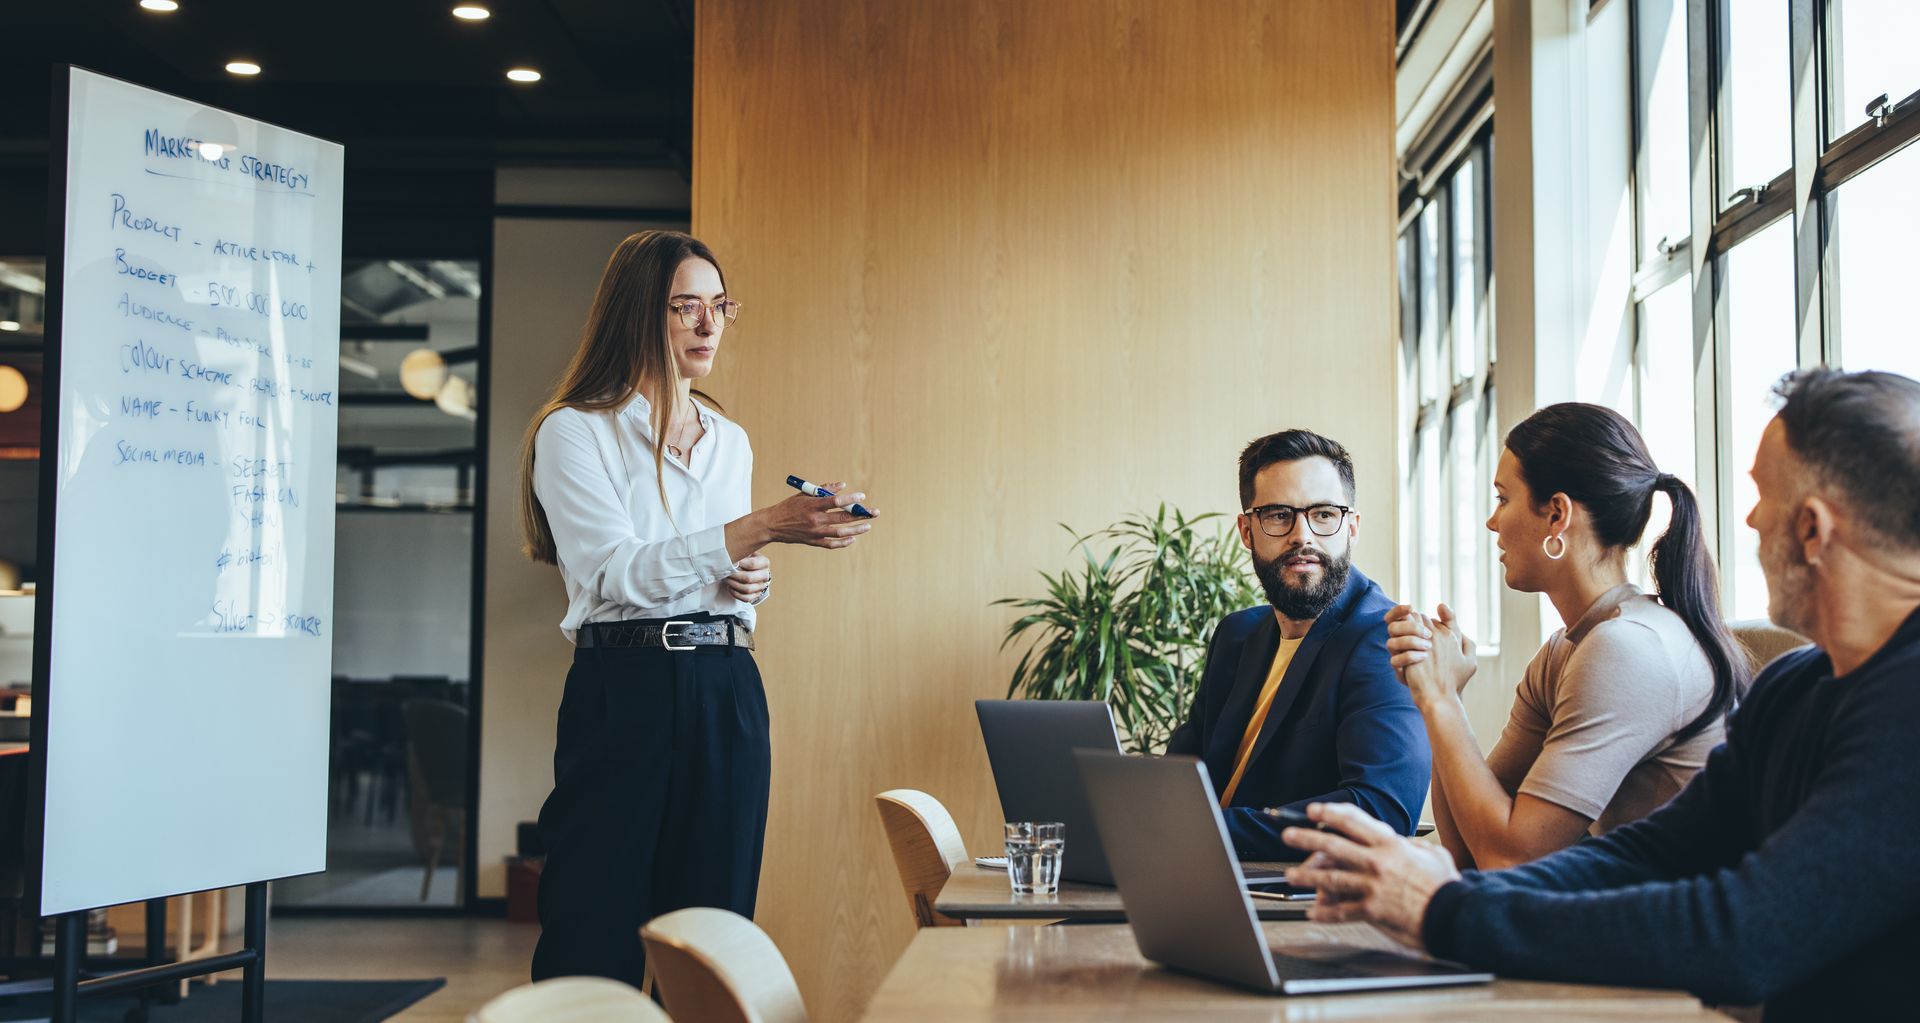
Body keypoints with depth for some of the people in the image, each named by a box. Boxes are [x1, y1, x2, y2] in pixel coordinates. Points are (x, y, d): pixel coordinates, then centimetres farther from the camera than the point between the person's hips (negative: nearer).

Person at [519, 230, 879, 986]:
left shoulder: (730, 442, 17)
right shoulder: (575, 432, -2)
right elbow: (617, 574, -16)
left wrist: (752, 581, 1)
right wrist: (763, 528, -23)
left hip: (728, 694, 5)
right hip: (625, 694, -5)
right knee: (597, 941, -5)